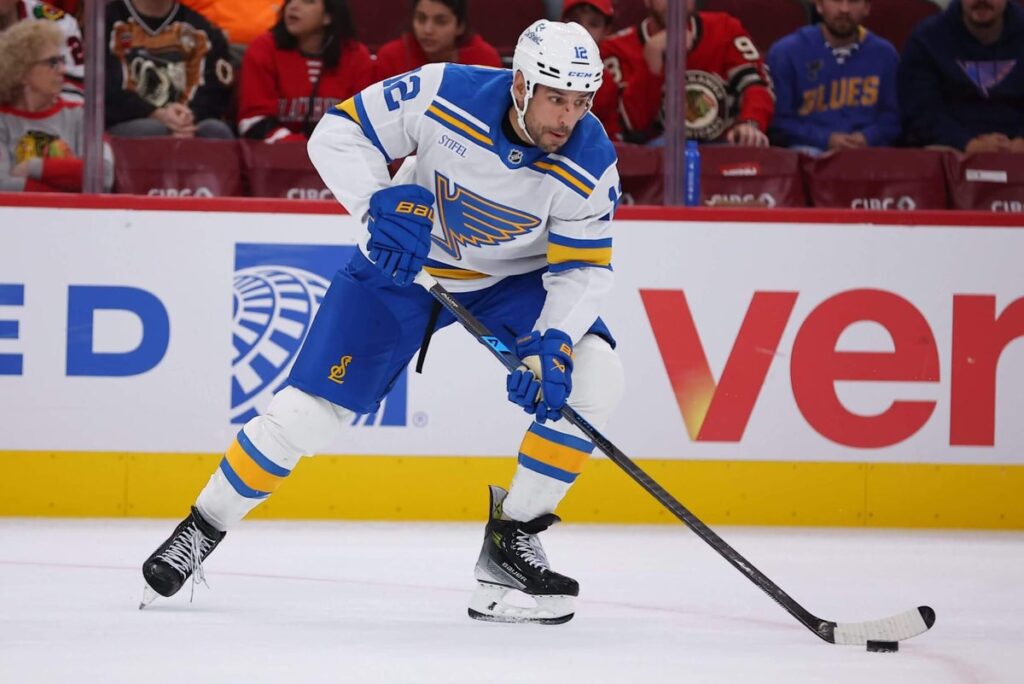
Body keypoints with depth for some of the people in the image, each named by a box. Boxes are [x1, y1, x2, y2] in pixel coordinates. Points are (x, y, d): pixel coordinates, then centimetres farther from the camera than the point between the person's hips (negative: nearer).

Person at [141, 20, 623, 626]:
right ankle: (203, 528, 12)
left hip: (516, 276, 2)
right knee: (311, 409, -8)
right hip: (406, 261, -2)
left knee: (594, 376, -21)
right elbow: (339, 133, -17)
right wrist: (383, 204, -32)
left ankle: (513, 537, -7)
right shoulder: (446, 93, -29)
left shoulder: (592, 162, -25)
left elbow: (584, 267, -18)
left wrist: (554, 342, -35)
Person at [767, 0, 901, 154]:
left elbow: (893, 116, 14)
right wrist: (826, 139, -13)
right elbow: (778, 120, 0)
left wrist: (868, 137, -8)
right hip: (809, 147, -2)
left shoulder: (884, 54, 12)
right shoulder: (786, 53, 3)